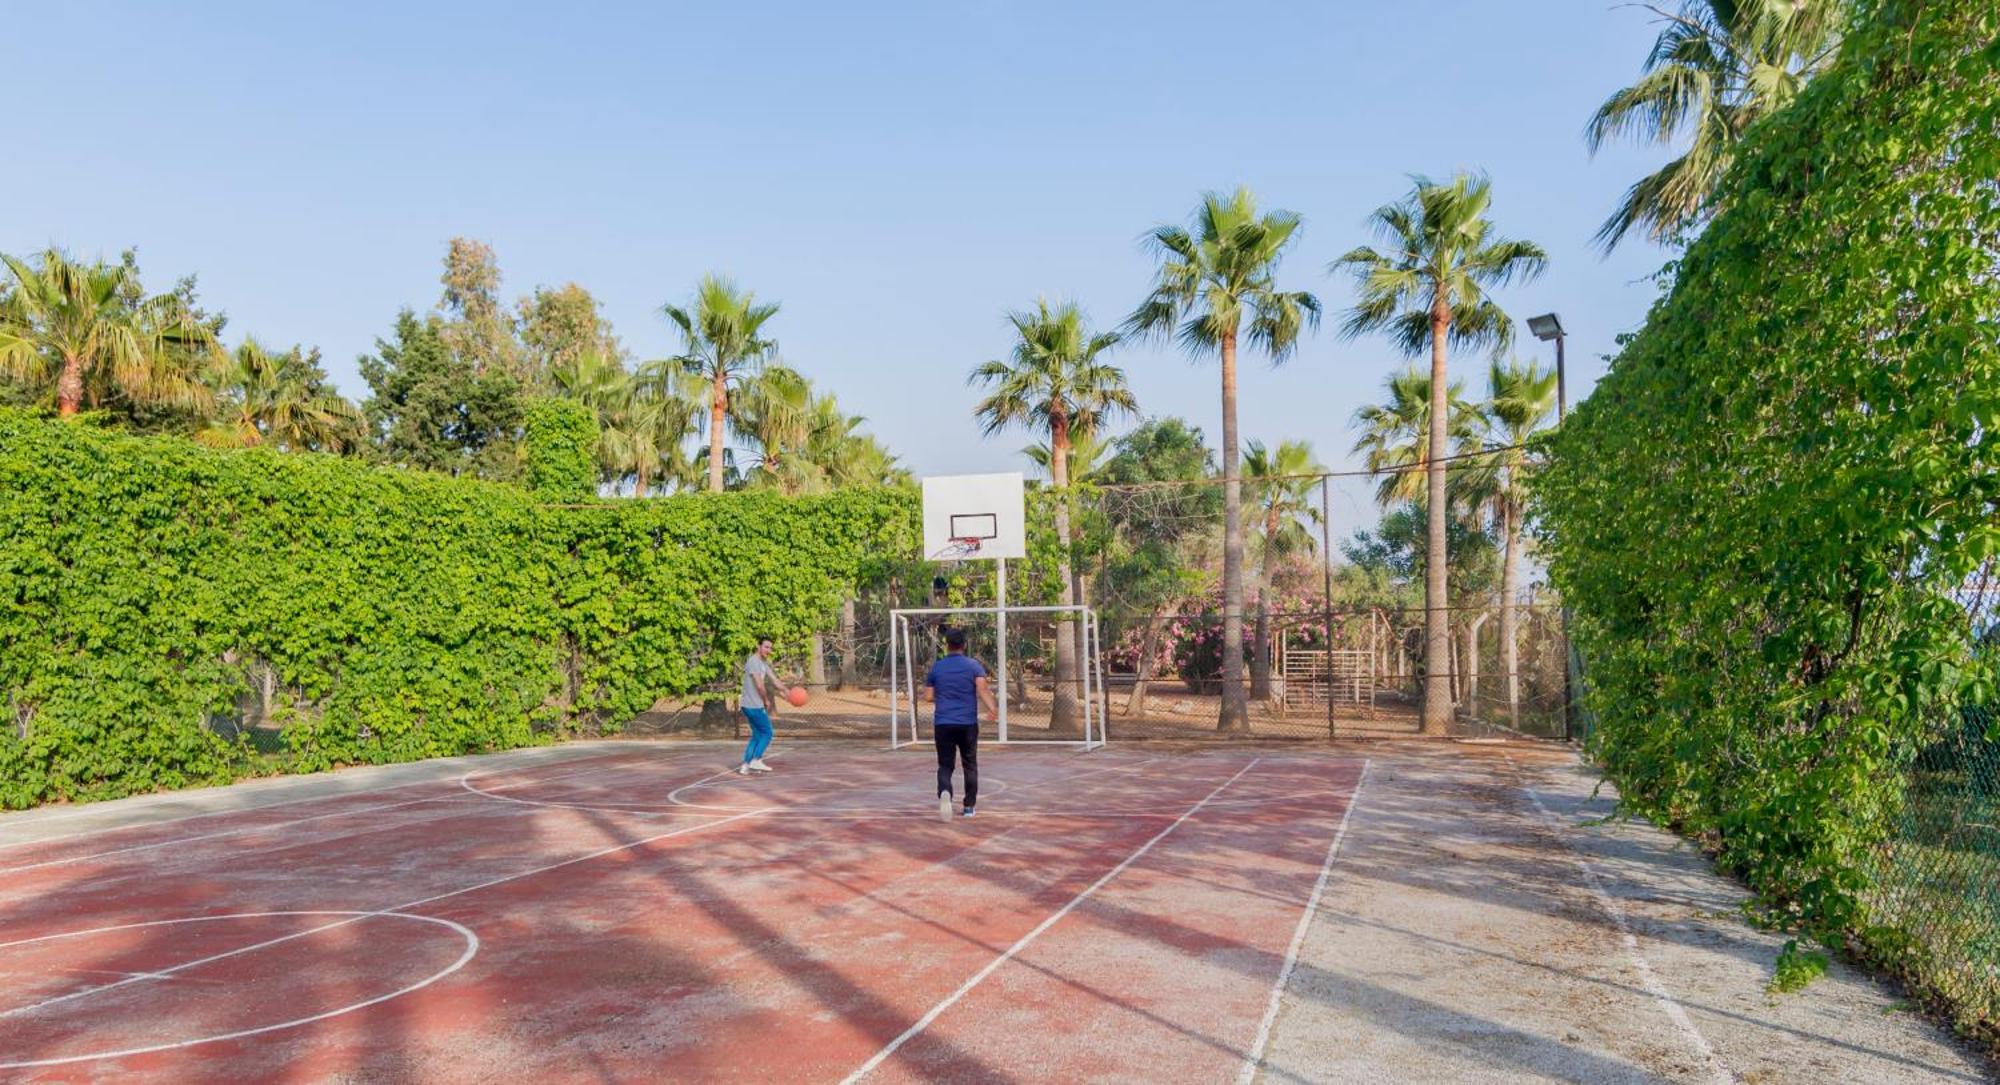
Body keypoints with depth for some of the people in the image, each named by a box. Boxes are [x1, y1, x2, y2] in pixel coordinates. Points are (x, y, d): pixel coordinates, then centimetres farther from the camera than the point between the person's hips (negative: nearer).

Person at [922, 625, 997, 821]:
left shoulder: (936, 667, 6)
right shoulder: (973, 665, 0)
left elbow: (928, 696, 9)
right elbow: (982, 688, -16)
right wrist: (991, 708, -19)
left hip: (943, 724, 1)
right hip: (968, 724, -1)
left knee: (945, 765, 4)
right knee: (970, 765, 15)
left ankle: (944, 793, -25)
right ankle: (969, 806, 18)